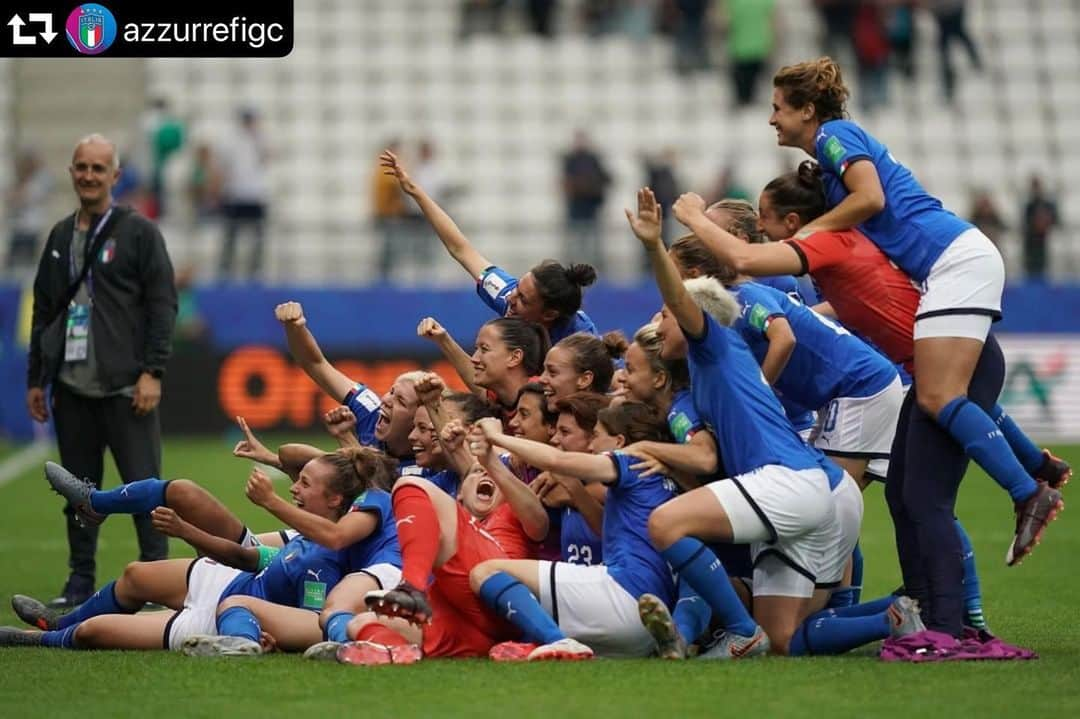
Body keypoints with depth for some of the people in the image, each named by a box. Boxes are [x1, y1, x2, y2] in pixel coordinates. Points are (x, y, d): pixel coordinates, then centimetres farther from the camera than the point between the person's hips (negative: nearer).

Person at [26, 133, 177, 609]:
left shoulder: (139, 232, 0)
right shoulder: (60, 236, 15)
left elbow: (162, 305, -4)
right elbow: (43, 312, 20)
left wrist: (152, 372, -12)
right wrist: (35, 378, 15)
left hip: (125, 388, -5)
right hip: (71, 389, 5)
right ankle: (80, 581, 14)